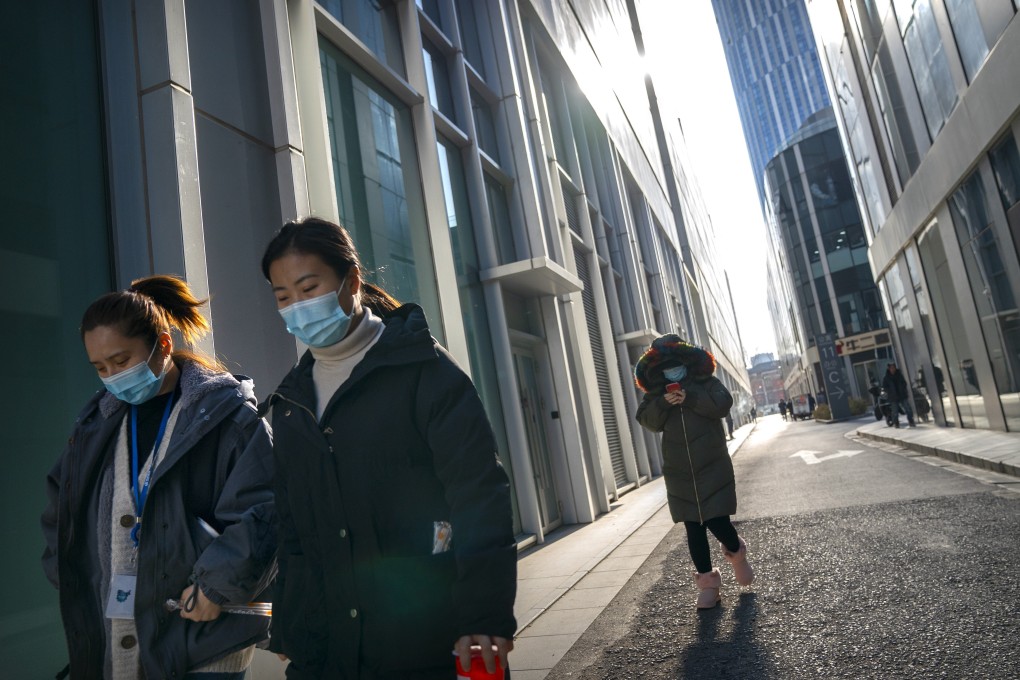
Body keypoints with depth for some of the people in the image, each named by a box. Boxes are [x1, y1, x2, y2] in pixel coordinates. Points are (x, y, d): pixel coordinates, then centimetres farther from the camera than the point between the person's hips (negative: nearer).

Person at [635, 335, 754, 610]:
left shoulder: (706, 381, 2)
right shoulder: (656, 392, 8)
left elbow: (723, 404, -14)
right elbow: (648, 421, -3)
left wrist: (690, 398, -24)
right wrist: (662, 403, -21)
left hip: (713, 468, -2)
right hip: (680, 473, 3)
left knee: (717, 522, -6)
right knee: (693, 528, 5)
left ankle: (736, 553, 28)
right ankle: (707, 582, 18)